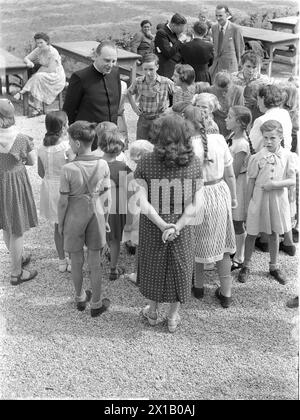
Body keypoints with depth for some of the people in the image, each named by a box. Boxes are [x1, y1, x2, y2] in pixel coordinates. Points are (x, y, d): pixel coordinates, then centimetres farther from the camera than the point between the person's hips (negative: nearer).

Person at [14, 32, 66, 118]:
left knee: (37, 78, -30)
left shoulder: (53, 52, -18)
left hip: (56, 78, -7)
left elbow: (51, 70, -22)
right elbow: (26, 58, 4)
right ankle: (38, 109, -21)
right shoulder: (38, 50, 3)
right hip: (44, 76, 7)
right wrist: (29, 62, -19)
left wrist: (39, 70, -12)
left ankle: (21, 93, -18)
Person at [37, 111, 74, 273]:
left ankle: (62, 261, 31)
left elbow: (41, 172, 5)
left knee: (58, 227, 19)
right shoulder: (67, 147, -21)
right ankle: (73, 261, 23)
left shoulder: (42, 147, -4)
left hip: (49, 188, 6)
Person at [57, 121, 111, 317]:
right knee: (95, 261, 15)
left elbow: (63, 201, -15)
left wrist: (60, 223, 1)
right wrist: (105, 218, 10)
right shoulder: (103, 165, -13)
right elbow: (107, 197, -5)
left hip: (75, 216, -2)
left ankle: (81, 298, 38)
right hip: (96, 213, 2)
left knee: (77, 260, 18)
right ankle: (96, 303, 28)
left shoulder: (69, 169, -23)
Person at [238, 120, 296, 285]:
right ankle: (246, 266, 23)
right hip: (259, 198, -1)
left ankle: (273, 267, 31)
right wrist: (248, 203, -1)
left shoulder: (287, 156, -5)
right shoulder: (257, 157, -9)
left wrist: (276, 184, -21)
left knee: (274, 233, 14)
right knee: (252, 233, 7)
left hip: (278, 199, 1)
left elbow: (292, 180, -5)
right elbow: (251, 181, -2)